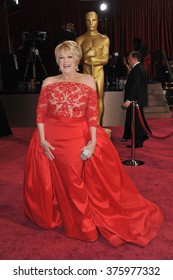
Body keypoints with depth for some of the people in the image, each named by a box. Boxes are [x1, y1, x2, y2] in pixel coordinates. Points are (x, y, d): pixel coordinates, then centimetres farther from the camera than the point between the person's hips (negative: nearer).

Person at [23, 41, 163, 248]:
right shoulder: (48, 82, 5)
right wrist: (42, 140, -8)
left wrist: (93, 141, -12)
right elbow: (40, 114, 3)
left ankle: (83, 222, 24)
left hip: (80, 137, -2)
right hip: (52, 139, 2)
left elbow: (93, 114, -3)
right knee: (57, 183, 9)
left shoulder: (88, 81, 1)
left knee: (78, 183, 3)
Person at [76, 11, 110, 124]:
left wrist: (87, 59, -9)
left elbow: (105, 59, -1)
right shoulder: (80, 39, 8)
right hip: (85, 72, 0)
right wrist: (87, 54, -16)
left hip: (99, 72, 0)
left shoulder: (104, 39, 7)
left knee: (99, 98, 0)